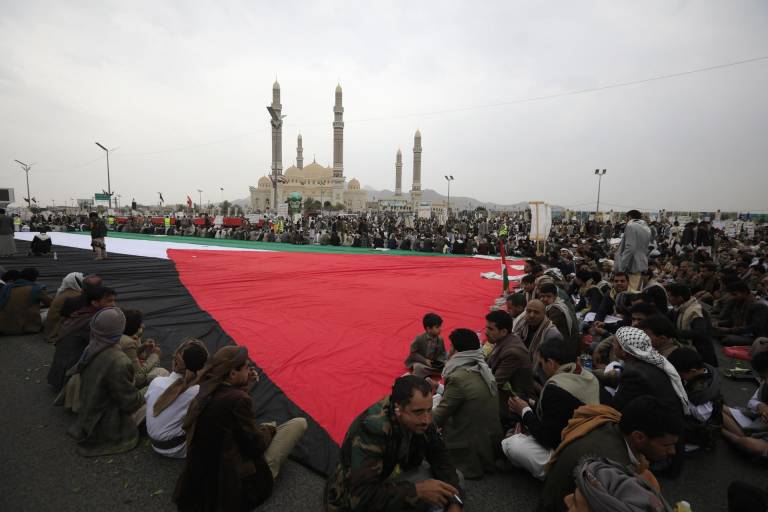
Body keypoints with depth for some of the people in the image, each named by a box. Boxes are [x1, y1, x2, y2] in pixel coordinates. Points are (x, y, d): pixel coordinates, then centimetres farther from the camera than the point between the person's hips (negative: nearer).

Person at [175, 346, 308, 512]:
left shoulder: (205, 393, -1)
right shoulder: (238, 399, -26)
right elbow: (256, 446, -16)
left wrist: (248, 383, 13)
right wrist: (269, 430, 6)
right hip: (237, 482, -8)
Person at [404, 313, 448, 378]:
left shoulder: (440, 340, -6)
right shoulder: (419, 338, -17)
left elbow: (442, 354, 5)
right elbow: (413, 353, -14)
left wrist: (441, 361, -16)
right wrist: (425, 360, -24)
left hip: (433, 364, 4)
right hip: (419, 362, -4)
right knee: (418, 367, -37)